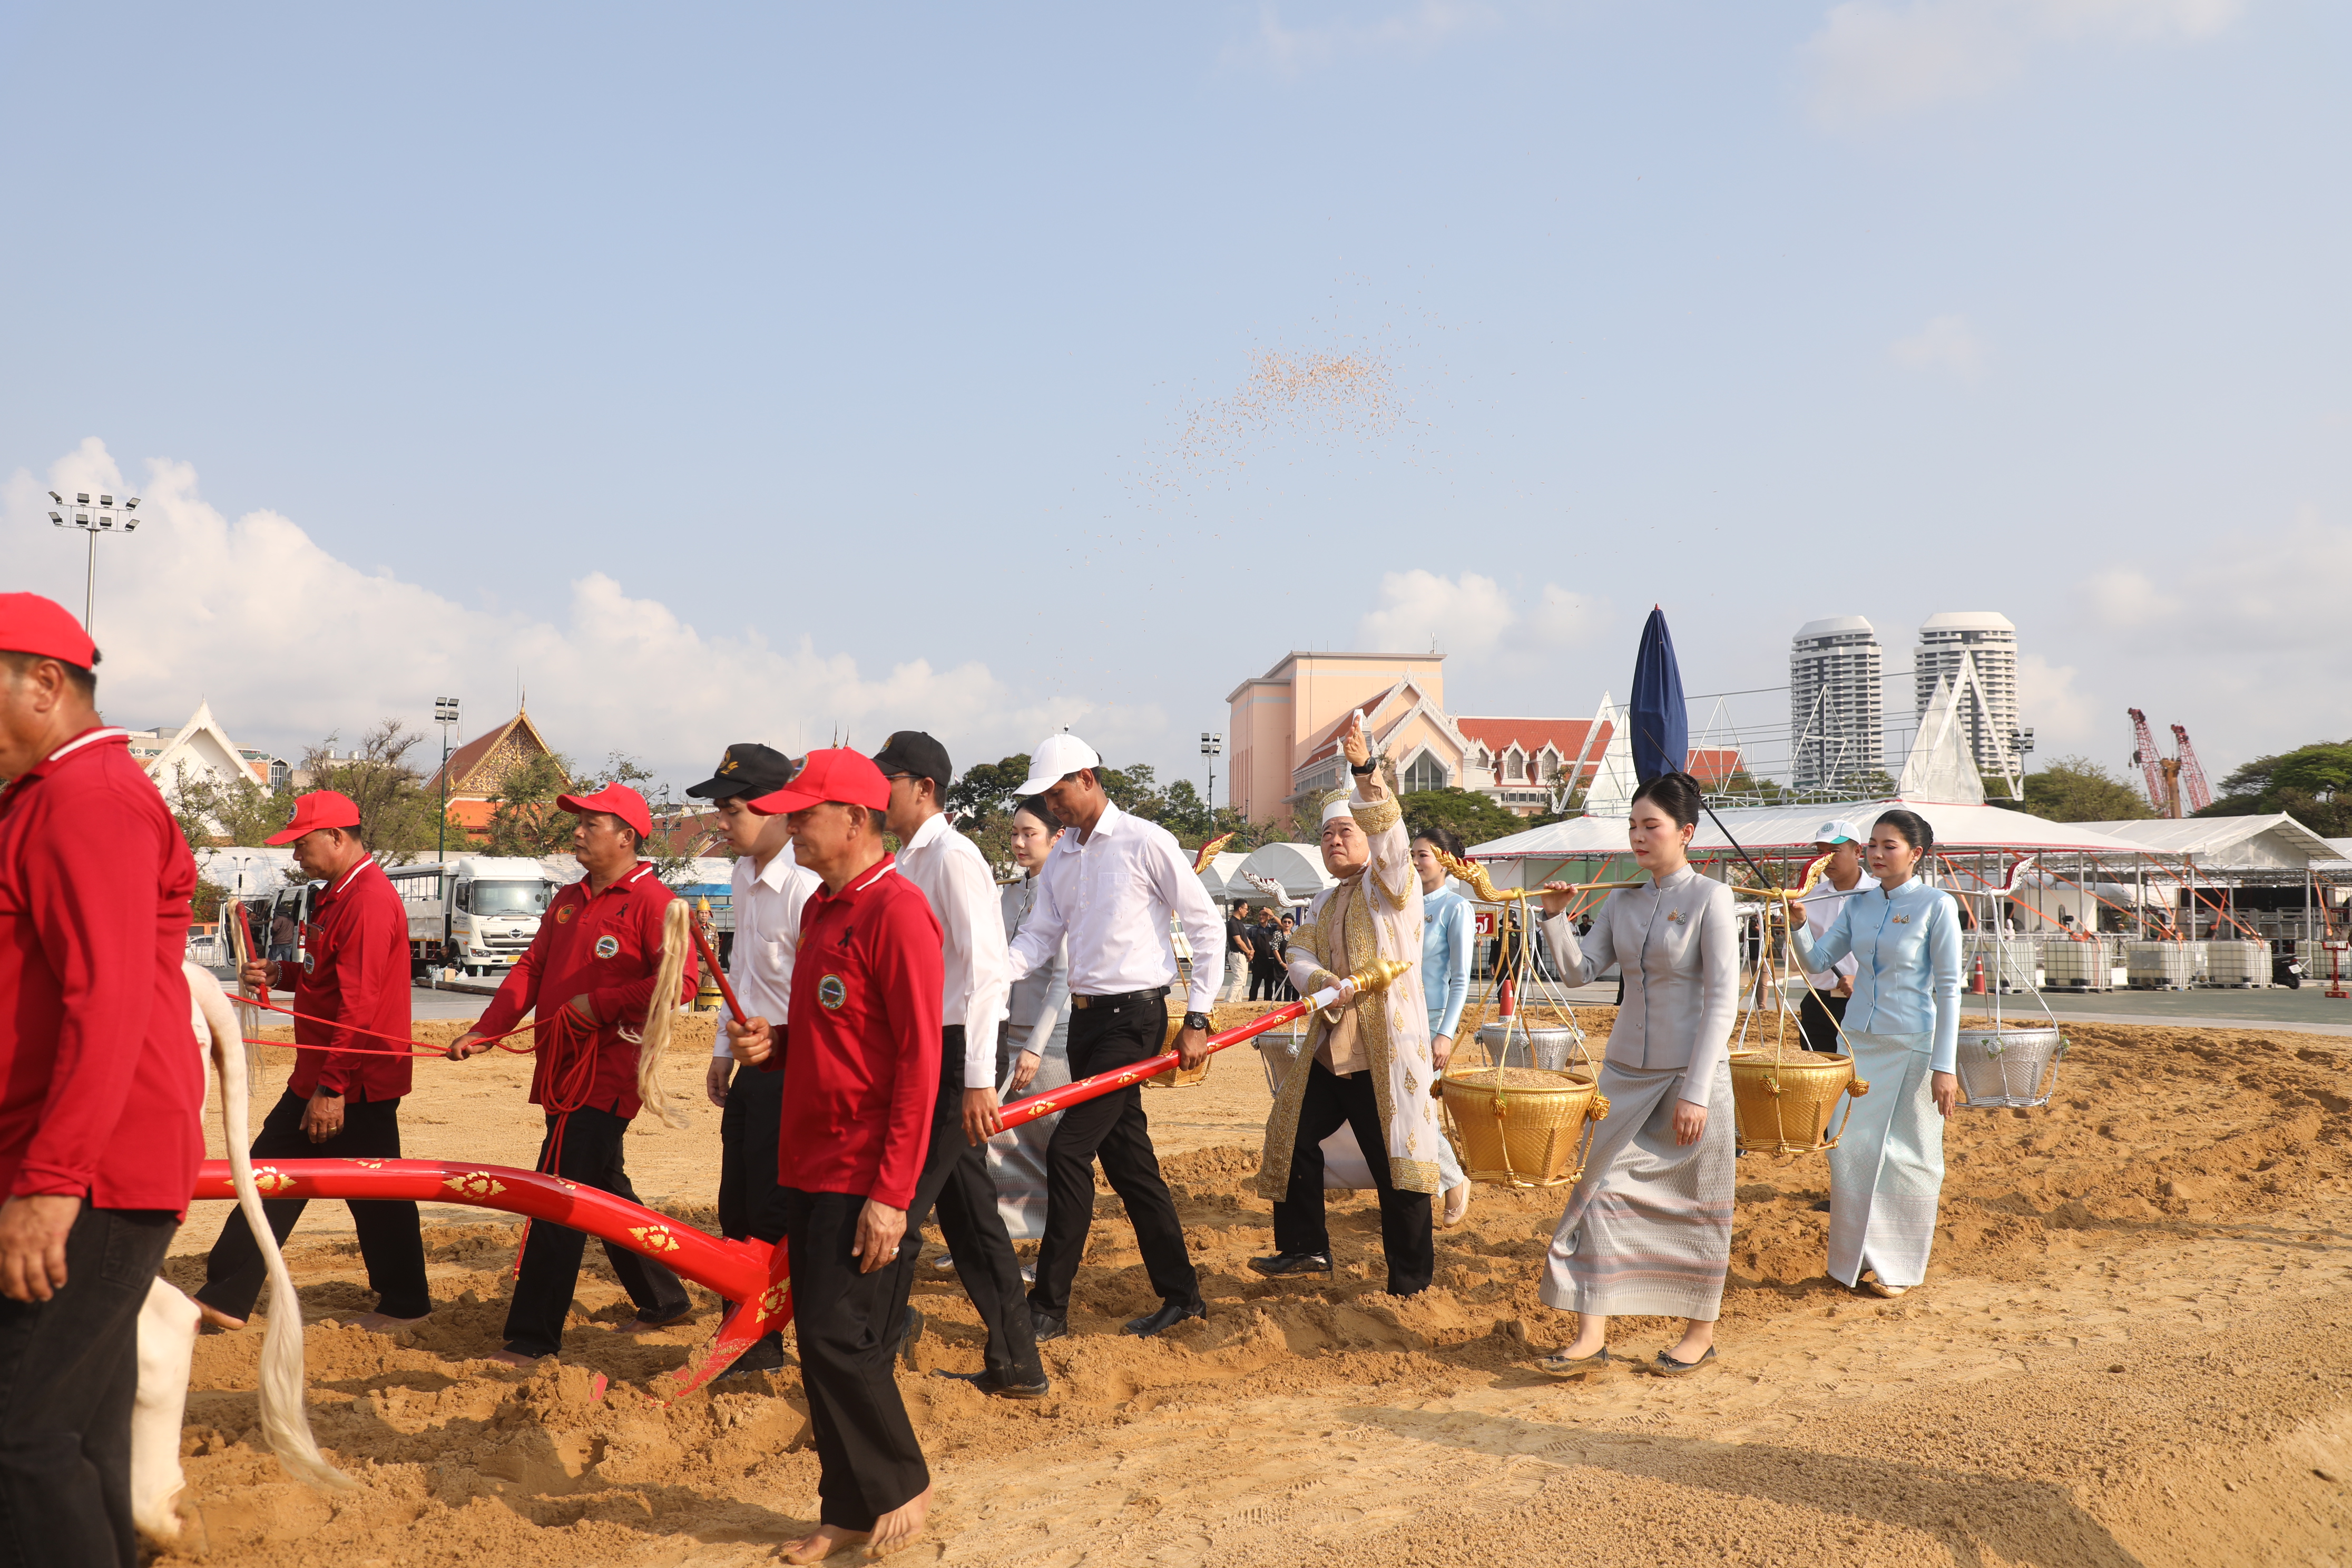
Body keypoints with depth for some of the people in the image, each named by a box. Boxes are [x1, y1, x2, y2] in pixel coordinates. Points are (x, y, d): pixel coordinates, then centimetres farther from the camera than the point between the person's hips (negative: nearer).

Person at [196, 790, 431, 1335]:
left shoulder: (368, 900, -20)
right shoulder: (339, 894, 14)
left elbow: (359, 1004, -25)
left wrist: (332, 1087, -25)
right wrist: (278, 974, 6)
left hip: (355, 1085, -10)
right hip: (320, 1077, 10)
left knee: (375, 1195, 2)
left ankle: (405, 1304, 17)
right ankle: (225, 1298, 18)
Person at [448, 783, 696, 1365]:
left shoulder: (652, 901, -10)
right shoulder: (567, 901, 17)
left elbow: (680, 981, -19)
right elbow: (530, 970, 14)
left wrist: (599, 1004, -20)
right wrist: (483, 1032, 1)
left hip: (607, 1072, -9)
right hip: (562, 1070, 9)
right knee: (605, 1189, 17)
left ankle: (532, 1338, -2)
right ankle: (664, 1300, 32)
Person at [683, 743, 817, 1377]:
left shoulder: (806, 886, -22)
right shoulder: (742, 877, 9)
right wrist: (724, 1049, 21)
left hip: (791, 1070, -9)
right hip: (753, 1065, 10)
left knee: (774, 1212, -3)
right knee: (738, 1210, 16)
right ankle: (751, 1337, 29)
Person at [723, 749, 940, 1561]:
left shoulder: (897, 911, -15)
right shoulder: (820, 909, 13)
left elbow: (918, 1059, -19)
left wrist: (892, 1193, -21)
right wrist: (771, 1044, 2)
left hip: (863, 1177, -9)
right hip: (806, 1164, 9)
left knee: (840, 1340, -6)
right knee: (821, 1343, 12)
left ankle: (903, 1484, 15)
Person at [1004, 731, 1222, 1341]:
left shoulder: (1145, 842, -9)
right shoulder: (1059, 859, 12)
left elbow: (1207, 927, -7)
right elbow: (1038, 936, 7)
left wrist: (1197, 1020, -9)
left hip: (1133, 1017, -8)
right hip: (1085, 1016, 8)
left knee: (1068, 1152, -11)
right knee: (1127, 1159, 11)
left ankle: (1049, 1306, -1)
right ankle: (1182, 1294, 23)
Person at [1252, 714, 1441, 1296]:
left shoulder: (1393, 885, -1)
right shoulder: (1323, 903, 19)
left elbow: (1388, 833, -20)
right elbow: (1300, 955, 4)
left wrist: (1367, 769, -35)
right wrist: (1325, 984, -19)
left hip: (1388, 1051, -7)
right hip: (1329, 1049, 7)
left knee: (1397, 1162, -5)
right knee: (1295, 1137, 12)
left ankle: (1411, 1281, 8)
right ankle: (1306, 1247, 29)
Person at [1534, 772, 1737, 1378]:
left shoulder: (1709, 897, -10)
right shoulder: (1622, 901, 7)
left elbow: (1723, 998, -14)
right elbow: (1579, 970, 6)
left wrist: (1696, 1092, -18)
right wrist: (1557, 917, -11)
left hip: (1690, 1075, -5)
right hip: (1626, 1072, 5)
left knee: (1694, 1203, 7)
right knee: (1603, 1189, 1)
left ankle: (1701, 1330, 25)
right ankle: (1592, 1335, 6)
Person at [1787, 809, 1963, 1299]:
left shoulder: (1937, 905, -8)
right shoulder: (1859, 905, 7)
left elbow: (1948, 988, -10)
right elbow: (1818, 960, 7)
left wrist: (1945, 1066, -13)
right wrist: (1798, 923, -13)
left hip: (1912, 1047, -5)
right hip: (1858, 1041, 5)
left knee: (1905, 1156, 3)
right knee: (1850, 1150, 5)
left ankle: (1896, 1267, 18)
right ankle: (1856, 1258, 19)